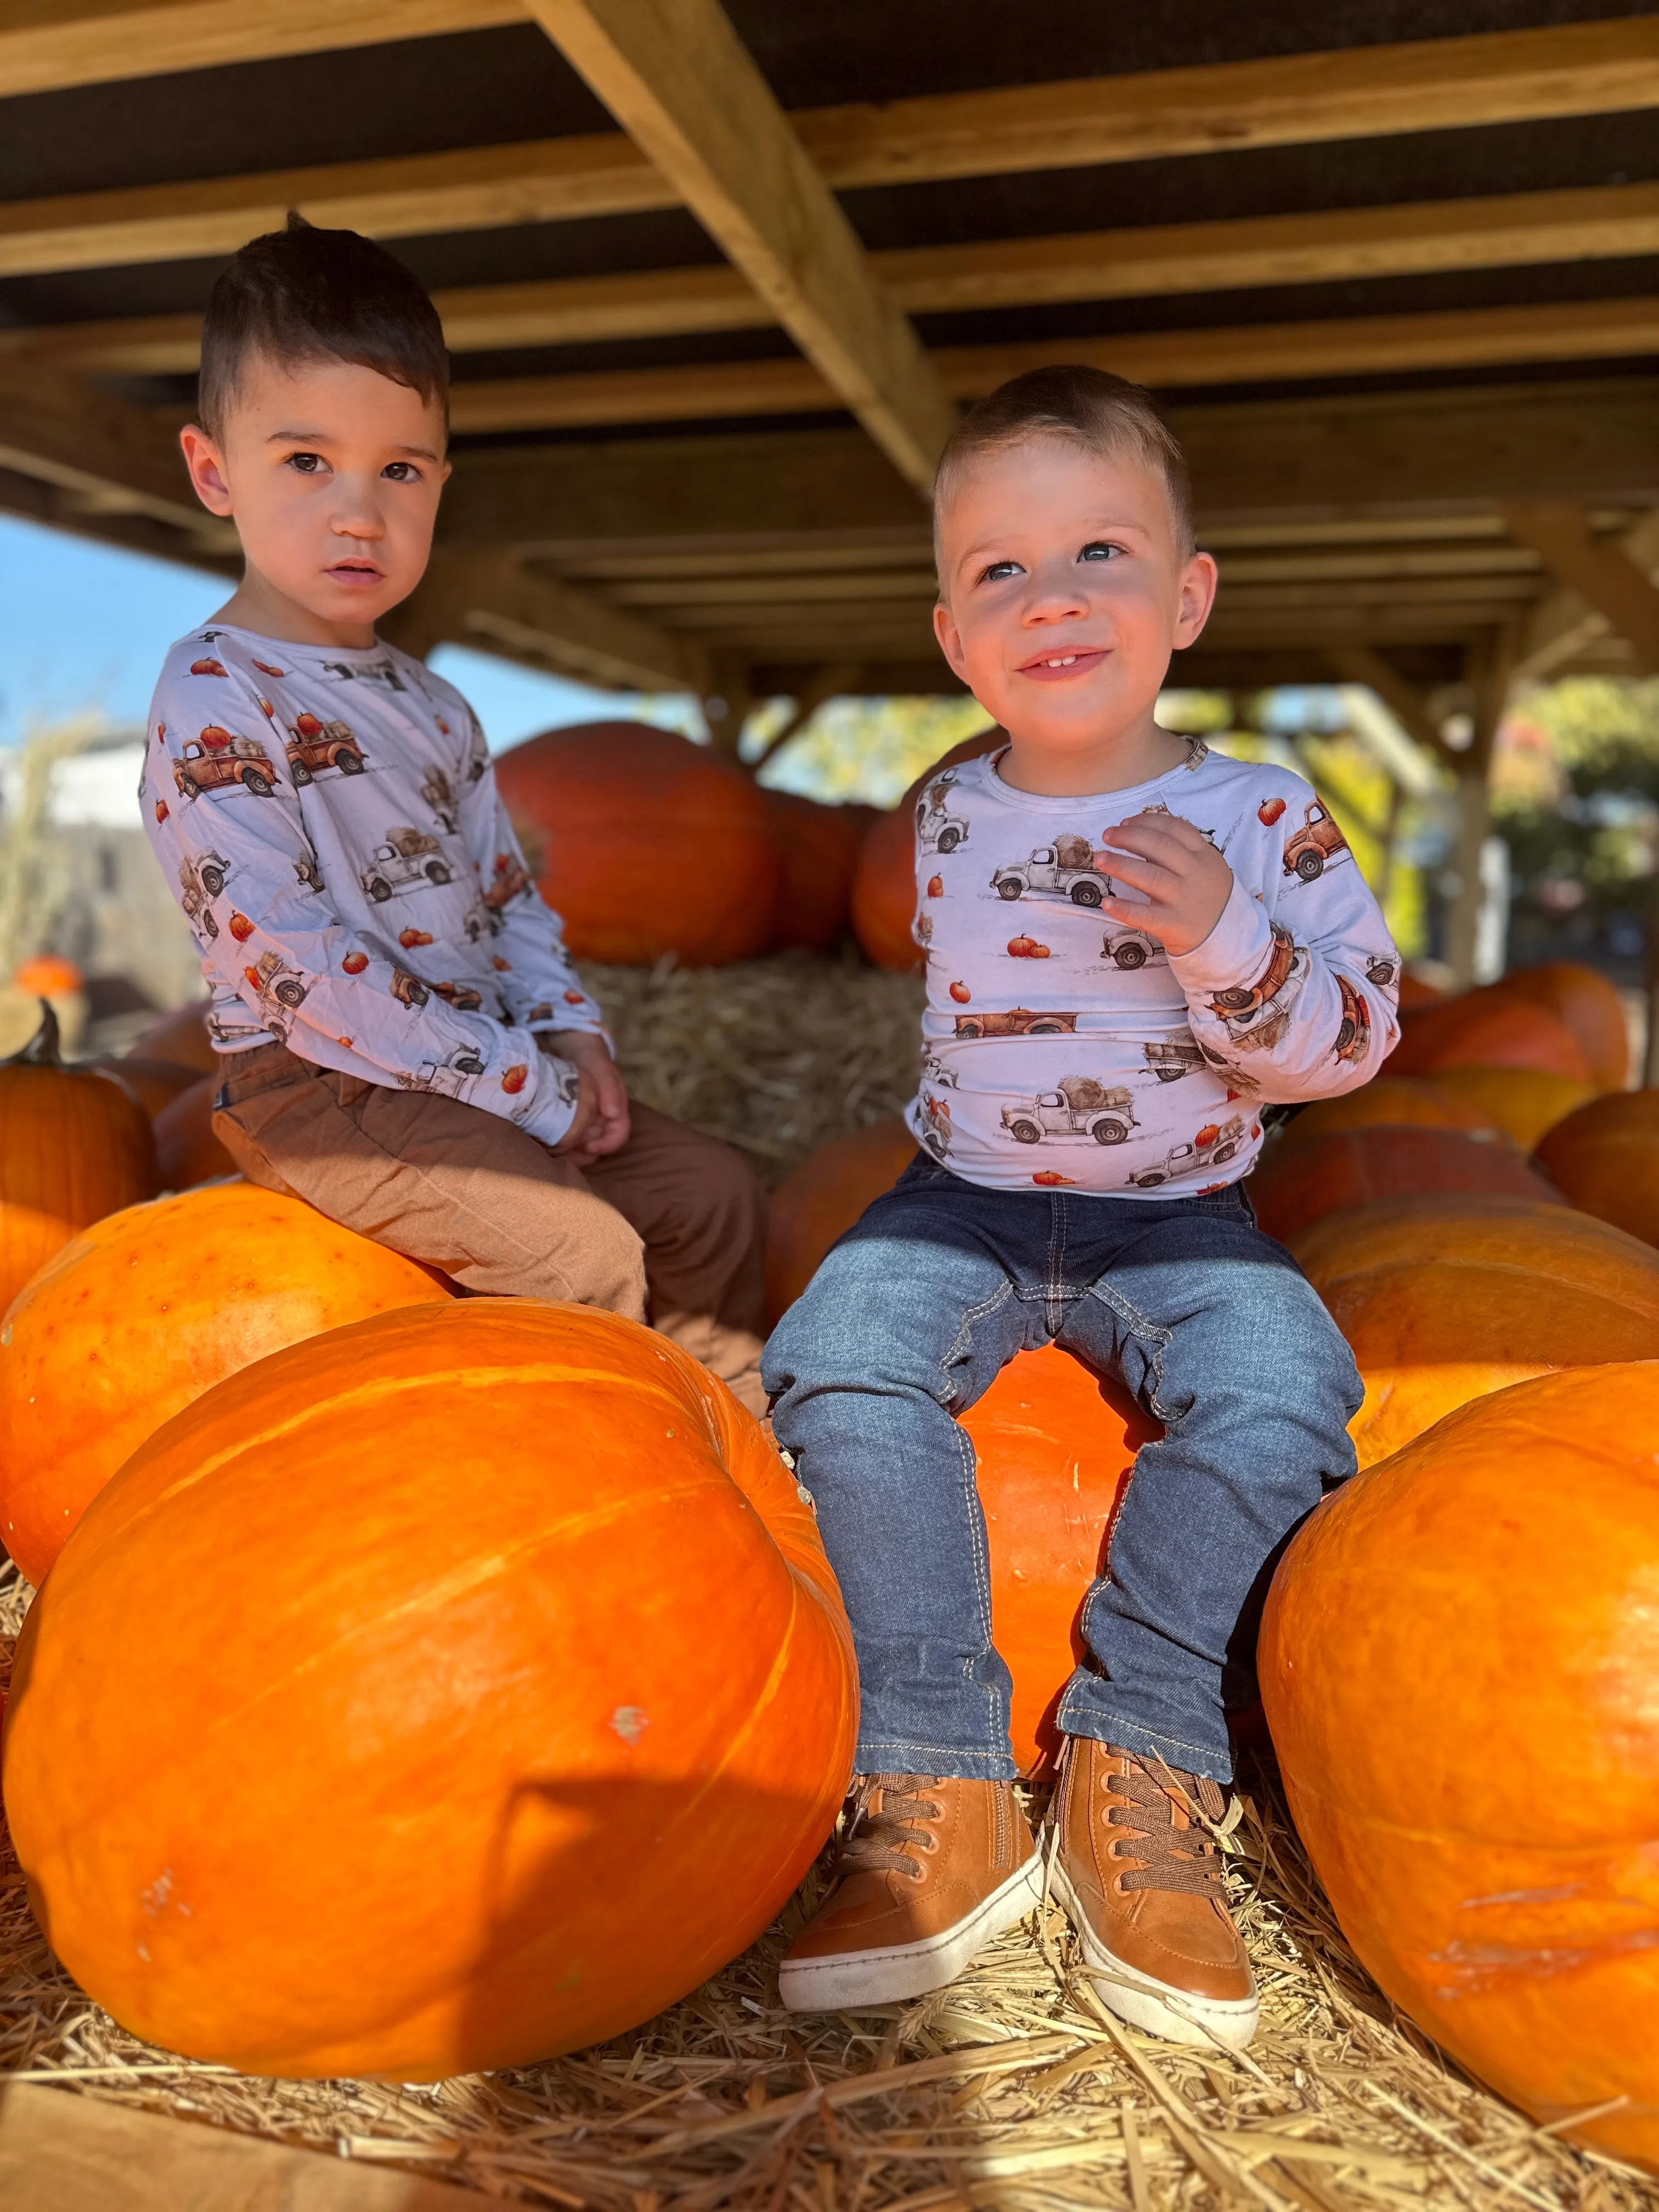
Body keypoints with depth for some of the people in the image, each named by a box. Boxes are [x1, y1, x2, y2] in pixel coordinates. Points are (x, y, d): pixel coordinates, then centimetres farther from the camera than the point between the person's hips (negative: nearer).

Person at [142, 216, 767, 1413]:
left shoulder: (429, 701, 13)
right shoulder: (214, 699, -14)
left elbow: (508, 895, 18)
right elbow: (293, 962, -21)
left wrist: (571, 1033, -1)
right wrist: (523, 1088, -20)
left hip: (487, 1058, 8)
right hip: (319, 1086, -8)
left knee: (715, 1192, 5)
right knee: (584, 1247, -24)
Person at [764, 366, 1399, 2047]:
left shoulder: (1260, 820, -5)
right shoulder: (945, 816, 3)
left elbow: (1351, 1041, -7)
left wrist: (1224, 940, -23)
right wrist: (959, 1135, 9)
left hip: (1180, 1225, -1)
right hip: (965, 1209, 2)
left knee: (1281, 1385, -30)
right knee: (833, 1358, -24)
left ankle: (1136, 1767, -14)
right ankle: (941, 1788, -17)